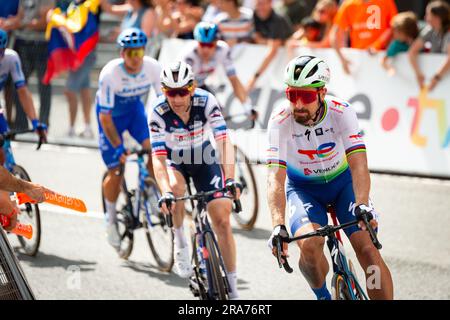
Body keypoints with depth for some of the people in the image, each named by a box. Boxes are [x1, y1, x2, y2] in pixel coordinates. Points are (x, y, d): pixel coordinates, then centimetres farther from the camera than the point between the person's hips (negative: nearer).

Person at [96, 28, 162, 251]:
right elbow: (105, 116, -27)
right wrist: (118, 147, -30)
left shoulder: (153, 67, -25)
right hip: (111, 113, -3)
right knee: (116, 170, -5)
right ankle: (111, 220, 17)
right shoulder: (109, 74, -33)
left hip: (135, 109, 3)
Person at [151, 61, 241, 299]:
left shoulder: (206, 101, -28)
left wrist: (230, 179, -47)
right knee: (176, 188, -36)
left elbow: (224, 141, -34)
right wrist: (165, 193, -48)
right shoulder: (158, 112, -28)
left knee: (222, 220, -9)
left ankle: (232, 288, 0)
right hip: (174, 160, -1)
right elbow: (158, 157, -33)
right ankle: (180, 241, -10)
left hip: (203, 157, 1)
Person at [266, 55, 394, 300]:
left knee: (367, 248, -19)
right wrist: (278, 225, -46)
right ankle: (322, 296, 3)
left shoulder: (341, 112, -26)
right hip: (303, 188, 0)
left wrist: (361, 205, -51)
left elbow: (358, 164, -33)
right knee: (309, 245, -27)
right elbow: (275, 178, -32)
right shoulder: (280, 121, -26)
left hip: (342, 181, 1)